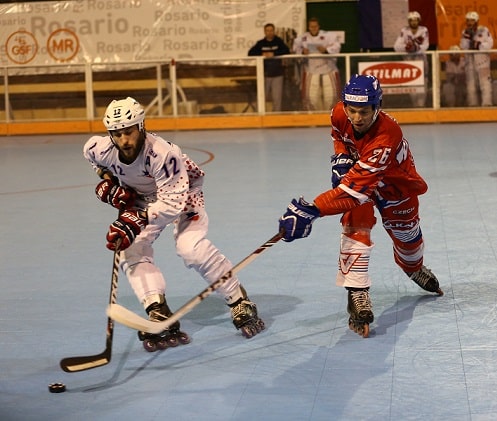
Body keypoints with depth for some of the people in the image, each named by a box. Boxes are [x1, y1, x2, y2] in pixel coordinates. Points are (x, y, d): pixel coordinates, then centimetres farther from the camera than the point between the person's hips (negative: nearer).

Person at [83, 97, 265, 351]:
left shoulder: (162, 154, -40)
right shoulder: (101, 149, -25)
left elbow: (173, 201, -39)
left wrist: (138, 220, -49)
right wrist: (107, 181, -9)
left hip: (181, 191, -5)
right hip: (140, 197, 5)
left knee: (191, 248, -23)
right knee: (132, 252, -15)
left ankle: (240, 304, -8)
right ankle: (159, 316, -19)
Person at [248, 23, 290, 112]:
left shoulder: (279, 42, 4)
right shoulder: (260, 43, 6)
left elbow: (286, 51, -10)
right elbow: (250, 53, 2)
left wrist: (274, 54, -18)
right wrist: (262, 54, -12)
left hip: (277, 74, -1)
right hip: (265, 74, 1)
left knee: (277, 97, -2)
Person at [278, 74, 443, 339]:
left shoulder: (387, 136, -44)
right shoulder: (340, 114, -27)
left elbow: (356, 187, -51)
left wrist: (312, 210, -58)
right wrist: (341, 157, -16)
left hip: (396, 183, -3)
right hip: (356, 167, 3)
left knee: (407, 236, 15)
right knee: (355, 227, -22)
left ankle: (414, 269, 50)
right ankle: (357, 294, -25)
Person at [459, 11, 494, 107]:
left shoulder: (484, 30, 2)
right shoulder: (465, 32, 13)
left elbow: (489, 44, -5)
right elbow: (463, 47, 2)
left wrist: (479, 45, -15)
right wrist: (466, 36, -9)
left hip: (482, 60, -4)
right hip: (470, 61, 4)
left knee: (485, 83, -12)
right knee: (471, 84, 4)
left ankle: (486, 104, -15)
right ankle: (472, 104, 8)